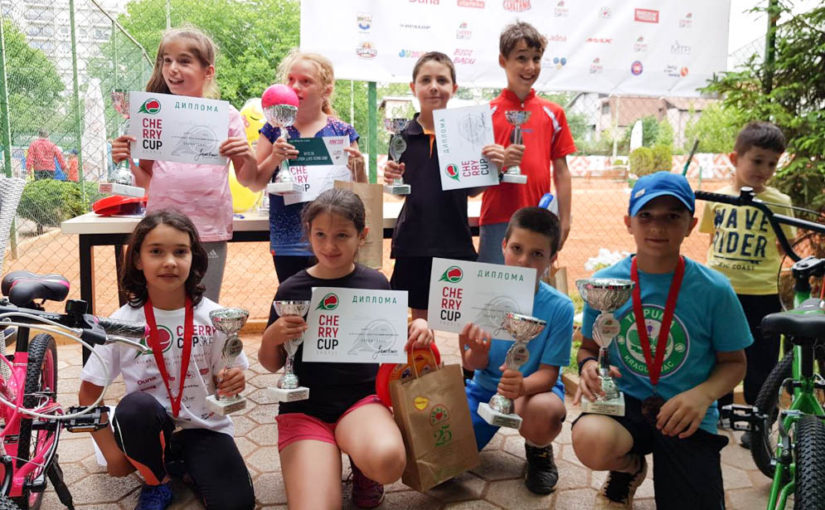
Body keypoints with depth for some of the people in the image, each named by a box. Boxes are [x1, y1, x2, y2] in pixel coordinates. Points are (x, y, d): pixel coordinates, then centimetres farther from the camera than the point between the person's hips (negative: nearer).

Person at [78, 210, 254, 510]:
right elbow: (89, 393, -3)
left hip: (204, 428, 0)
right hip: (149, 429, 0)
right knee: (135, 407, -34)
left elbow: (224, 382, 1)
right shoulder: (122, 322, -10)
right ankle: (157, 481, -4)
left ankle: (185, 467, 11)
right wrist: (113, 452, -9)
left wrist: (233, 383, -23)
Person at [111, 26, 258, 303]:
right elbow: (145, 181, 12)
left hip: (209, 230, -1)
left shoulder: (226, 115, 3)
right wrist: (126, 161, -7)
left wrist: (248, 156, -14)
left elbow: (246, 180, 6)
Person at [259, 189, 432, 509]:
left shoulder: (376, 283, 1)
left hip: (362, 398, 0)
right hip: (305, 407, 0)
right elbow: (272, 365, 7)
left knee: (387, 461, -34)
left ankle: (362, 465, 4)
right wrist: (271, 338, -15)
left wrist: (417, 328, -8)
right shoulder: (292, 290, -2)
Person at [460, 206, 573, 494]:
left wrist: (523, 386, -39)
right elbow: (473, 365, -9)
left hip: (534, 387, -2)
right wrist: (477, 352, -35)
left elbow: (548, 373, -15)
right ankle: (484, 427, 22)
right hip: (484, 387, 2)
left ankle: (538, 450, 2)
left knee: (544, 412, -38)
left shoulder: (559, 307, -18)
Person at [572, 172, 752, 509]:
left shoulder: (714, 290, -8)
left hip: (686, 418, 1)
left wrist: (703, 394, -19)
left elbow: (733, 362, 2)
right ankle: (629, 468, 6)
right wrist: (588, 366, -17)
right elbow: (588, 347, 8)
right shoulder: (604, 283, -5)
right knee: (591, 440, -33)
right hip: (623, 402, 0)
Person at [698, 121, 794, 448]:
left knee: (760, 364, 7)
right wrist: (710, 273, 7)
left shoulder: (779, 203, -2)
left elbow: (784, 247, 3)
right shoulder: (717, 199, 3)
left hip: (761, 295, -2)